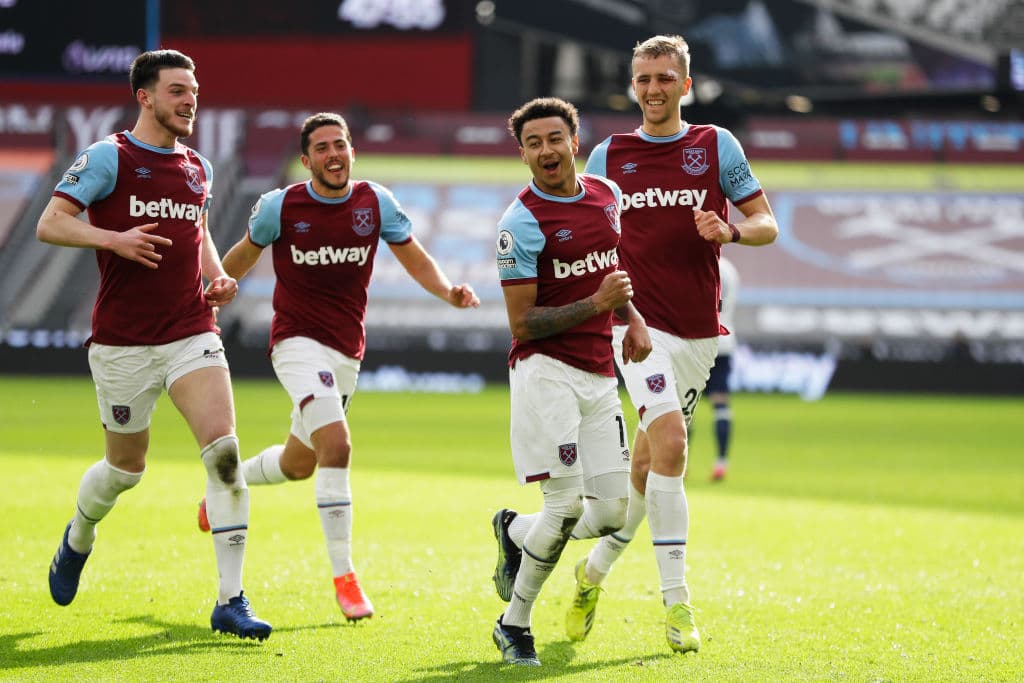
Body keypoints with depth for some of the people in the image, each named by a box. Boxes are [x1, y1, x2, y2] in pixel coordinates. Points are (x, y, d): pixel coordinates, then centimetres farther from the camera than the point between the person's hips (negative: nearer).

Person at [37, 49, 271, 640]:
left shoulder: (197, 167, 13)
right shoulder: (108, 157, -4)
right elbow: (51, 223, -9)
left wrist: (218, 276, 8)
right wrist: (113, 239, -24)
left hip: (193, 333, 4)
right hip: (123, 342, -4)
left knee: (224, 449, -16)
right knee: (126, 469, 8)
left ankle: (231, 601, -13)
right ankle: (78, 539, 45)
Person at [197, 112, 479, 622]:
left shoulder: (376, 202, -2)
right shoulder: (280, 207, -8)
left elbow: (413, 257, 6)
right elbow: (245, 254, 9)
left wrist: (448, 291, -12)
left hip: (347, 351, 5)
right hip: (297, 342, -5)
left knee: (298, 463, 17)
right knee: (336, 445, -25)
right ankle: (344, 577, -20)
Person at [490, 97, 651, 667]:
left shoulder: (607, 195, 9)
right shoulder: (521, 223, -12)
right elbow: (522, 324, -13)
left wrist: (633, 317, 10)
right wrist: (597, 304, -21)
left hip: (600, 374, 6)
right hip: (545, 369, -6)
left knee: (612, 512, 1)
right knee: (567, 504, -14)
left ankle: (515, 532, 29)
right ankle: (515, 624, 4)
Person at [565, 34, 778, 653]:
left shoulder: (716, 145, 5)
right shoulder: (608, 156, 7)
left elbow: (767, 224, 7)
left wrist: (730, 231, -14)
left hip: (699, 332, 2)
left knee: (650, 462, 8)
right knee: (669, 442, -21)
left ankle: (596, 569, 31)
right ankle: (676, 598, -20)